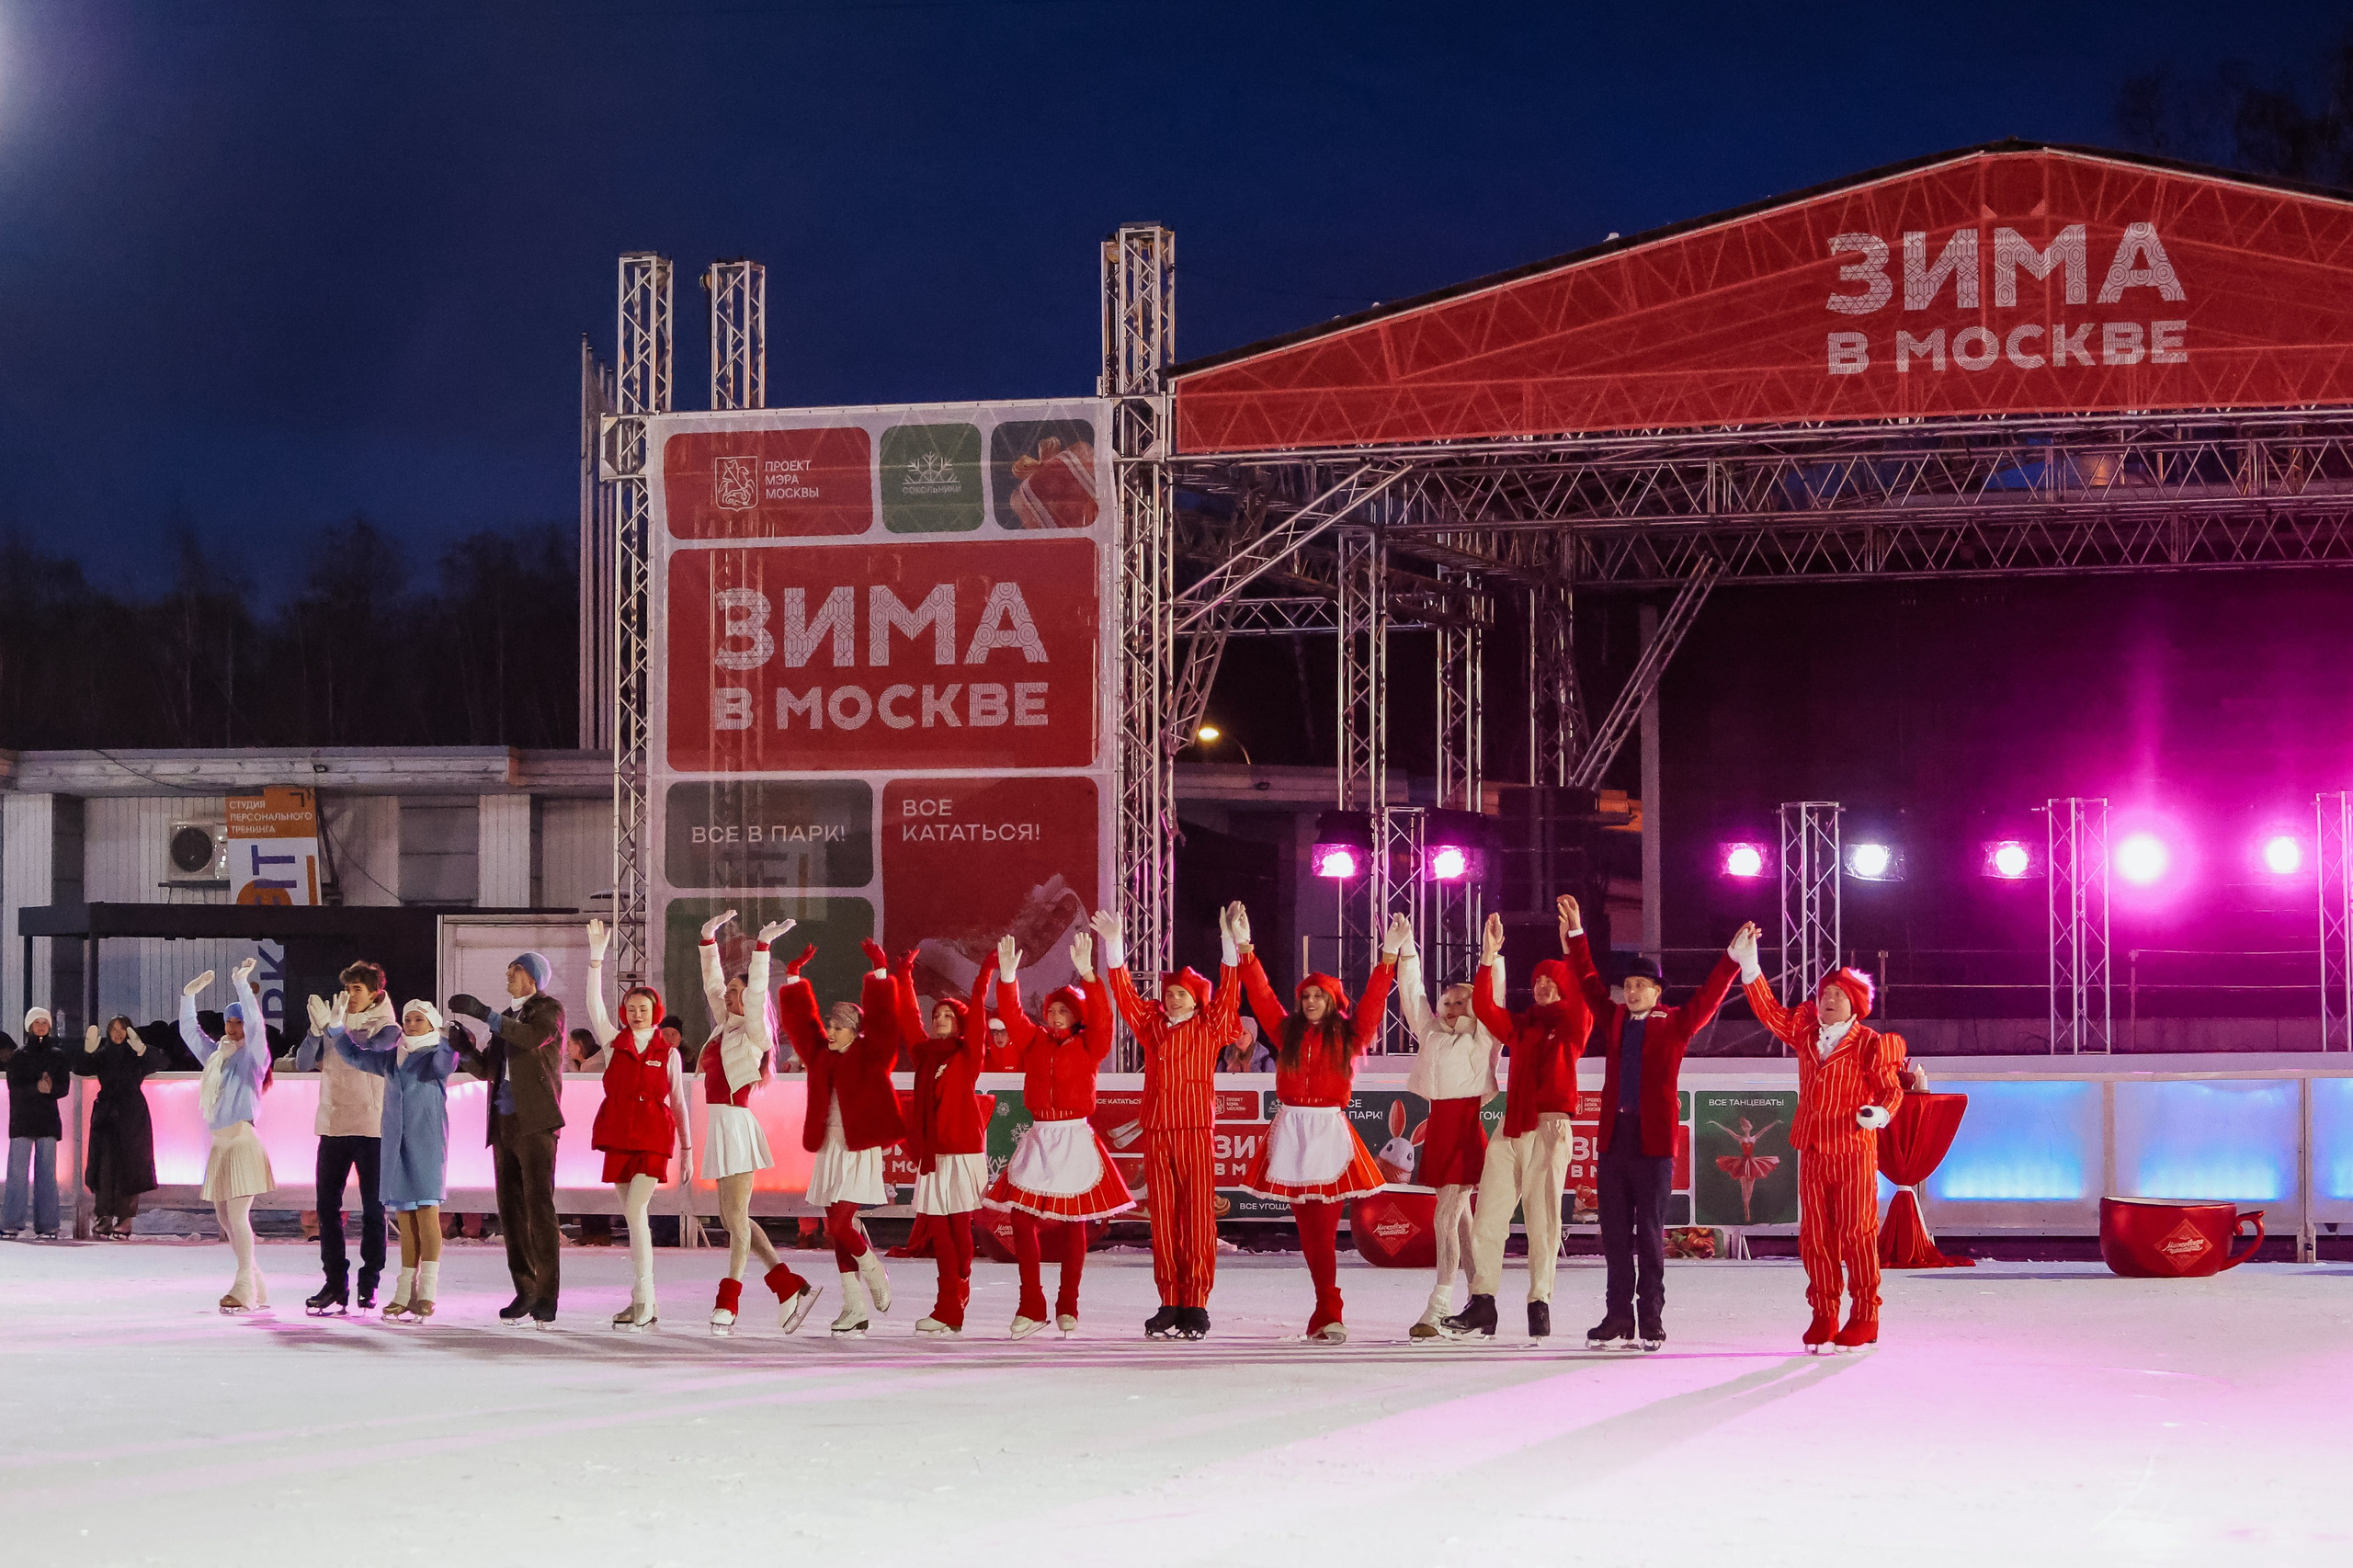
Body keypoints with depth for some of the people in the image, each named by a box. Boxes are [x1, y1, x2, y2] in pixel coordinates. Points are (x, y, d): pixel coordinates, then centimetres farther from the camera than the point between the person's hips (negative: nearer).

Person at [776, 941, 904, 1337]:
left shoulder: (870, 1056, -4)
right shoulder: (823, 1055, 10)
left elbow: (881, 1022, -15)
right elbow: (801, 1020, 17)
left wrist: (880, 974, -17)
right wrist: (793, 978, 17)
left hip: (859, 1148, -6)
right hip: (829, 1148, 6)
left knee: (839, 1224, -14)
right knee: (839, 1230, 5)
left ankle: (873, 1271, 14)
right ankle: (854, 1309, 9)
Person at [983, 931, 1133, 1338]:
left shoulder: (1088, 1047, 0)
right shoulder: (1034, 1042, 10)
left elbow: (1101, 1020, -16)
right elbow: (1012, 1017, -2)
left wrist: (1087, 974, -28)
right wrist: (1007, 977, -17)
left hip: (1075, 1139, -3)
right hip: (1039, 1138, 3)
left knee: (1073, 1223, 1)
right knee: (1021, 1217, -5)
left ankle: (1068, 1309, 10)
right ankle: (1031, 1307, 2)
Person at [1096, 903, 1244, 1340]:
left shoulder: (1210, 1028, 5)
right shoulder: (1151, 1025, 13)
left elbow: (1228, 991, -5)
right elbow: (1124, 992, 11)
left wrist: (1230, 942, -16)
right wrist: (1114, 946, 2)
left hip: (1198, 1132, -3)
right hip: (1157, 1135, 3)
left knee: (1198, 1220, -4)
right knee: (1163, 1222, 4)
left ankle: (1196, 1307, -2)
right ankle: (1169, 1305, 8)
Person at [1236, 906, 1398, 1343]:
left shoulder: (1348, 1037, 6)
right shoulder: (1287, 1032, 11)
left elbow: (1372, 1002, -1)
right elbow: (1261, 995, 8)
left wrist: (1389, 955, -8)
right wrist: (1244, 947, 3)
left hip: (1329, 1132, -3)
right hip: (1291, 1133, 3)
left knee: (1323, 1226, -9)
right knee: (1307, 1227, 2)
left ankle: (1328, 1313, -10)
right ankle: (1329, 1312, 5)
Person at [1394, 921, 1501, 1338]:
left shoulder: (1481, 1037, 1)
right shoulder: (1430, 1032, 16)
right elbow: (1412, 992, 16)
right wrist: (1406, 949, 9)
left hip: (1466, 1124, -6)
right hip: (1438, 1126, 6)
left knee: (1447, 1218, -12)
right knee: (1460, 1219, 11)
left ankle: (1438, 1309, -15)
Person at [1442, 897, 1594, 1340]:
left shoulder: (1573, 1024, 6)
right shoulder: (1520, 1026, 19)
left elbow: (1581, 996, -13)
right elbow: (1484, 1007, 7)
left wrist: (1570, 943, -24)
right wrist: (1489, 957, -3)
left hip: (1549, 1127, -5)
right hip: (1510, 1128, 5)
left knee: (1543, 1219, -6)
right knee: (1487, 1216, -2)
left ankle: (1540, 1306, -2)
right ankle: (1481, 1308, -1)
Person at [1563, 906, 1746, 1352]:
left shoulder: (1675, 1024, 4)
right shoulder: (1614, 1019, 14)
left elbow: (1707, 998, -4)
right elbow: (1588, 981, 21)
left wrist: (1733, 958, -14)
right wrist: (1576, 933, 20)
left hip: (1654, 1141, -4)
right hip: (1613, 1138, 4)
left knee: (1649, 1233, -1)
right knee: (1615, 1234, 5)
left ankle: (1651, 1319, 2)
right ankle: (1618, 1318, 9)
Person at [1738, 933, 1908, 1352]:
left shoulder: (1868, 1044, -3)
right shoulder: (1805, 1033, 12)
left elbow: (1891, 1089, -4)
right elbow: (1769, 1011, 14)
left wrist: (1880, 1112, -25)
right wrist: (1748, 965, 7)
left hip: (1855, 1151, -5)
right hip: (1812, 1152, 5)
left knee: (1856, 1233, -3)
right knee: (1814, 1235, 5)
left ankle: (1864, 1317, 3)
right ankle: (1824, 1316, 12)